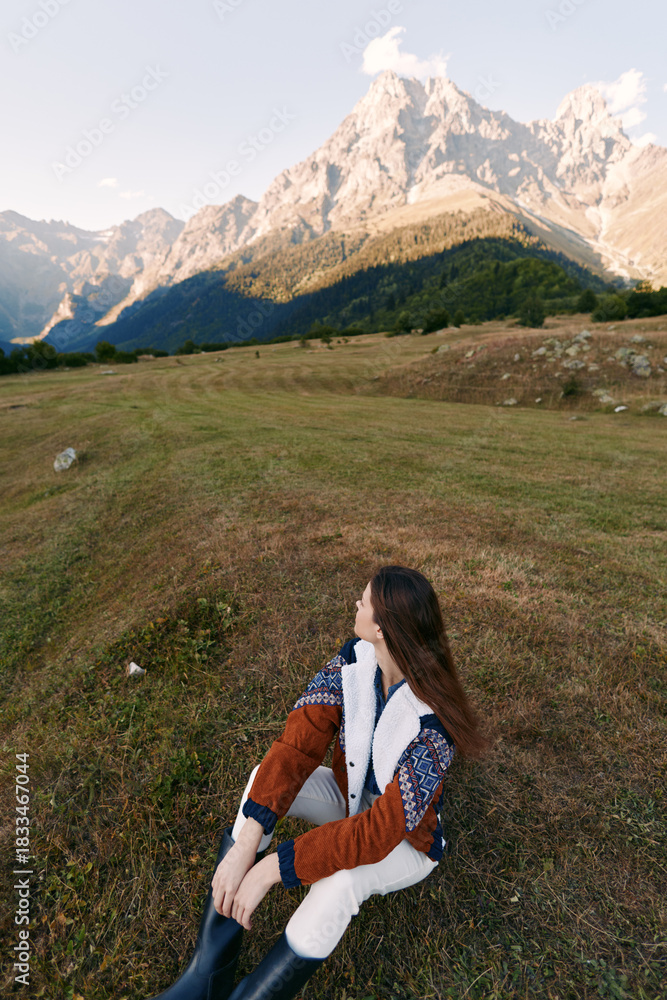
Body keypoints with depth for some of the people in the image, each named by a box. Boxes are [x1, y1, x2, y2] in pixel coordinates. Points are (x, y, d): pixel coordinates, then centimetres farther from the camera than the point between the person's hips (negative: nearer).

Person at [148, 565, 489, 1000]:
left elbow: (380, 831, -36)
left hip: (405, 840, -4)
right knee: (264, 779, -21)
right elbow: (299, 742, -24)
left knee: (337, 882, -35)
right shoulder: (354, 660, -21)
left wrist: (271, 869, -34)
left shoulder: (433, 722, -35)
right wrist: (246, 841, -33)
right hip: (347, 798, 4)